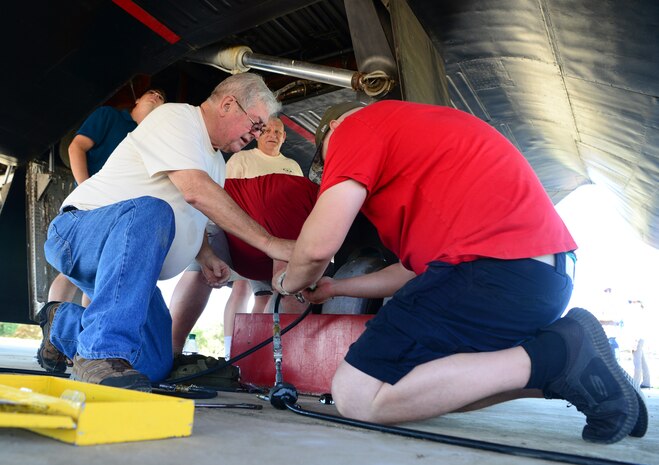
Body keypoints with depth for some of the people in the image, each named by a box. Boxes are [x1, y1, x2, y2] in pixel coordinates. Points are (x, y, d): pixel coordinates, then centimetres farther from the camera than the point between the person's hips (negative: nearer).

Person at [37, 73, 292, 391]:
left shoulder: (216, 162, 17)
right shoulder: (175, 116, -11)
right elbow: (194, 191, -28)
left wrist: (205, 256, 0)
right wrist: (268, 242, -29)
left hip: (130, 271, 9)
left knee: (155, 366, -2)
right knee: (149, 211, -41)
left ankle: (63, 325, 21)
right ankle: (102, 354, -40)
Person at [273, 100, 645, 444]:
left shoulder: (356, 125, 3)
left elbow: (320, 244, -8)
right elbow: (417, 267, 29)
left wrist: (290, 282, 15)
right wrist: (335, 287, 36)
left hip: (500, 268, -10)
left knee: (357, 396, -6)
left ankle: (555, 355, -9)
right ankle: (565, 358, 10)